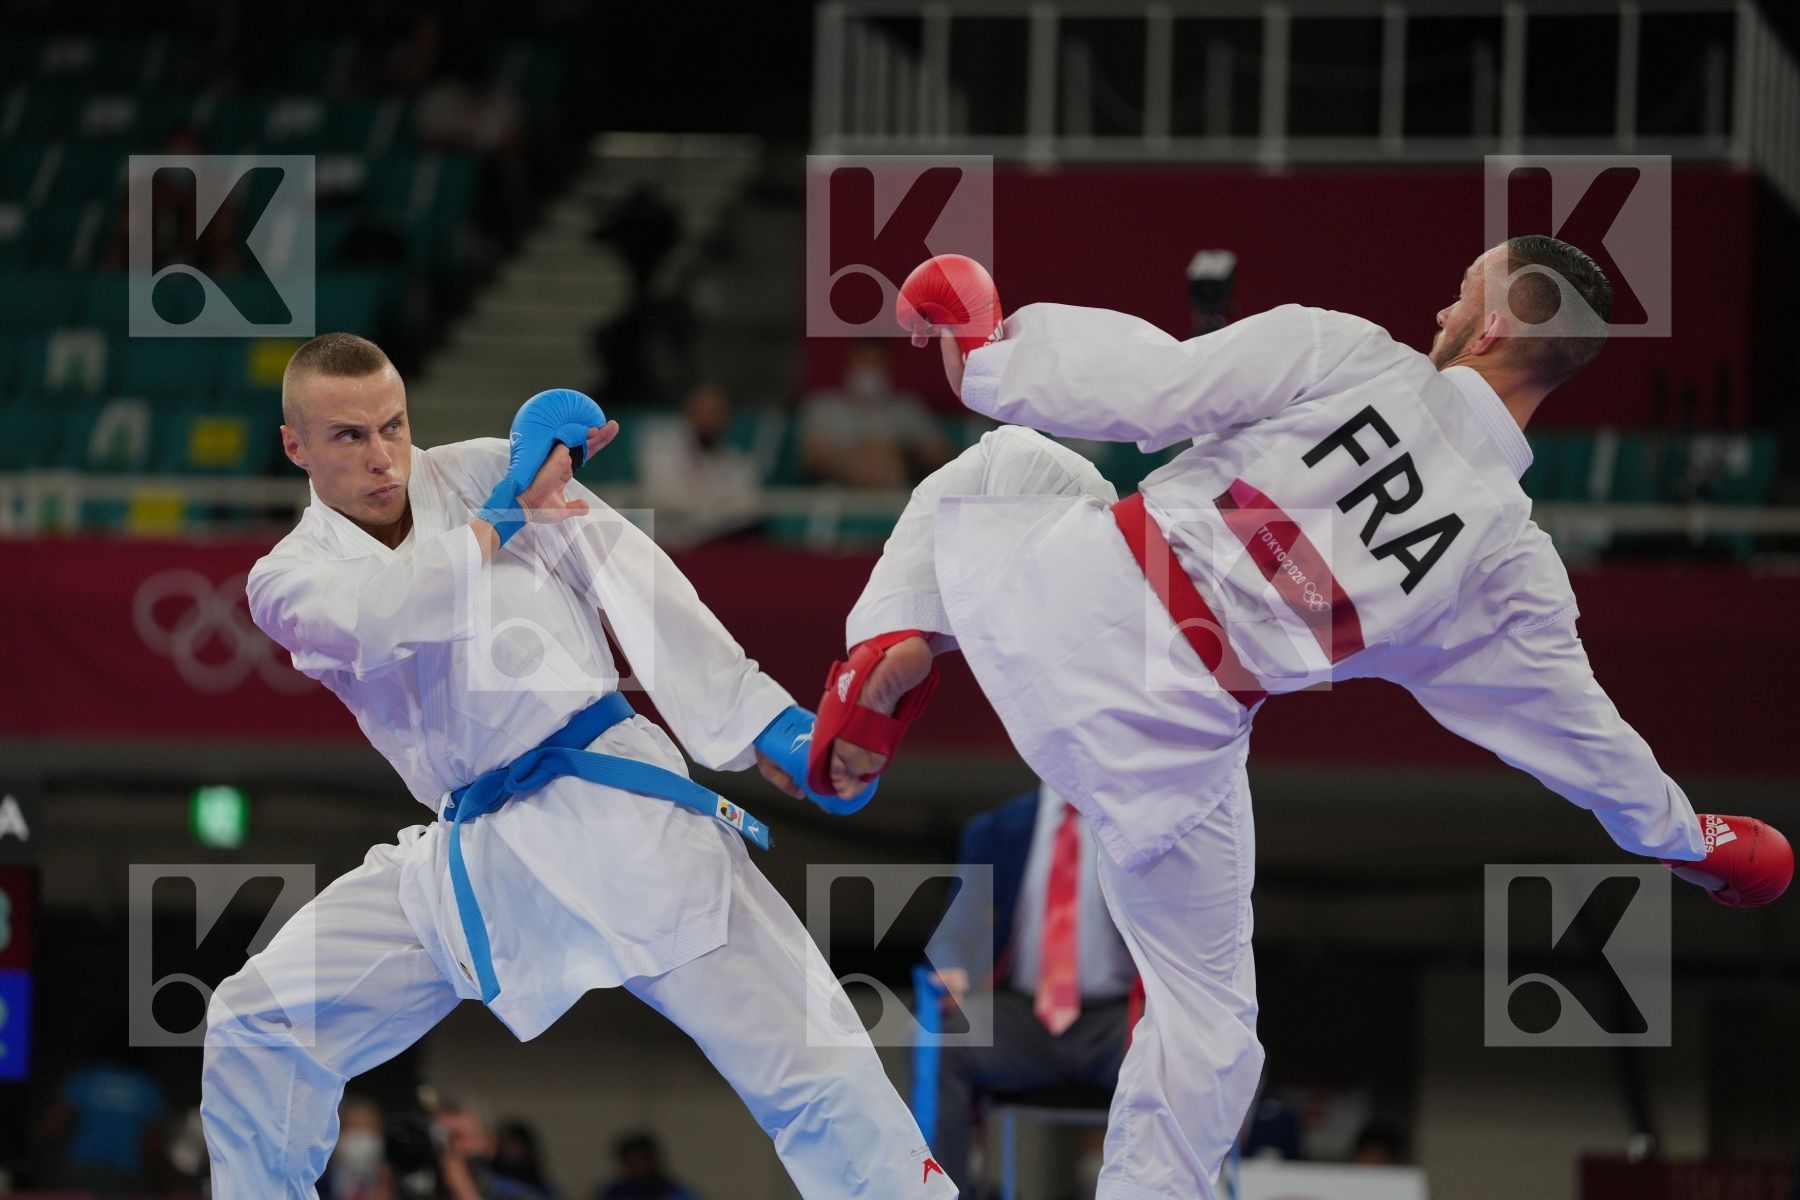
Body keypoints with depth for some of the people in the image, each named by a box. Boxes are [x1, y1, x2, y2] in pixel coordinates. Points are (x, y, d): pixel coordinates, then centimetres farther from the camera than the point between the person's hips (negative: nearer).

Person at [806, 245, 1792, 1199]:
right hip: (1176, 730, 1)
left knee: (1012, 457, 32)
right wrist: (1684, 836, 32)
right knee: (1203, 1015, 19)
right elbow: (1584, 733, 14)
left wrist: (992, 348, 8)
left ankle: (897, 648, 12)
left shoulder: (1343, 355, -5)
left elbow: (1146, 391, -8)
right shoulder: (1514, 568, 3)